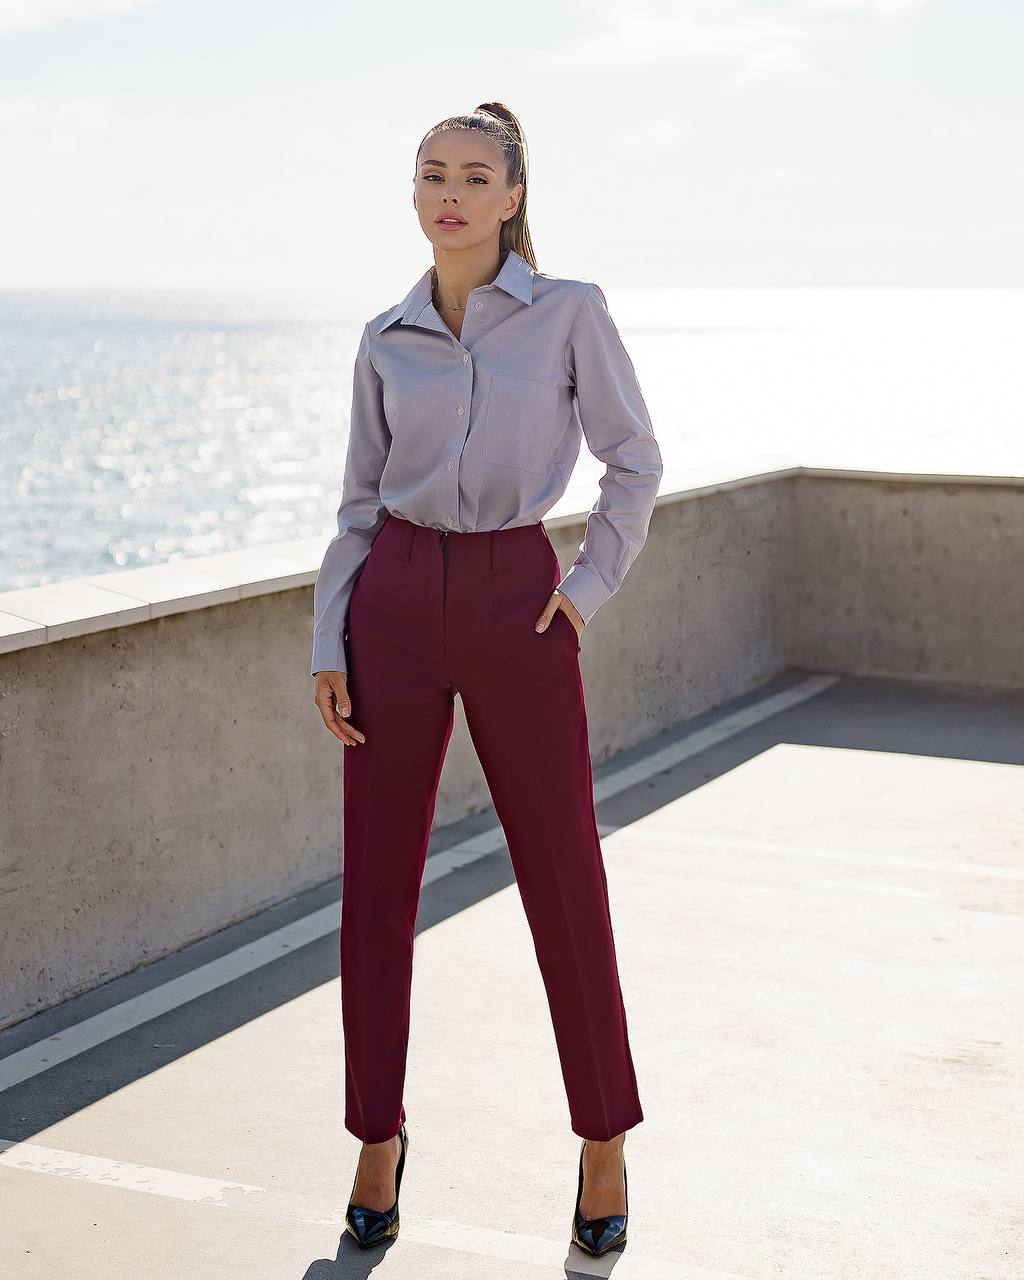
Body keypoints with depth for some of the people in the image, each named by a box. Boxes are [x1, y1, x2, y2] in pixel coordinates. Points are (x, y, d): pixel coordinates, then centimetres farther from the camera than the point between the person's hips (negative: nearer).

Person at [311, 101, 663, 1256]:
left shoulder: (569, 313, -1)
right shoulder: (386, 342, 7)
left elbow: (634, 462, 5)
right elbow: (359, 508, 9)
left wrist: (589, 586, -4)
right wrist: (328, 649, 2)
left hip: (517, 608, -2)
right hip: (396, 607, 3)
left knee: (564, 882, 2)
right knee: (376, 883, 4)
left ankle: (603, 1140, 20)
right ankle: (379, 1136, 20)